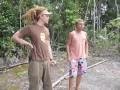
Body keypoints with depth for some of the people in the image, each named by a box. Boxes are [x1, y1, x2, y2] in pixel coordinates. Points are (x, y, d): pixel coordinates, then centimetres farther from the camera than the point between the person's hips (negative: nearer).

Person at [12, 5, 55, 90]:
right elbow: (15, 37, -3)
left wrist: (51, 58, 10)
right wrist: (28, 44, -11)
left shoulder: (46, 30, 11)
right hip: (36, 62, -6)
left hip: (46, 62, 7)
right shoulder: (30, 27, -8)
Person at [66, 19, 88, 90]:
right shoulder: (72, 34, -10)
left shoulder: (85, 34, 5)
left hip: (82, 57, 5)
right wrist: (68, 55, -11)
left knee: (80, 73, 14)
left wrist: (86, 53, 9)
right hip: (73, 57, -5)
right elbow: (68, 45, -7)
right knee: (73, 74, -6)